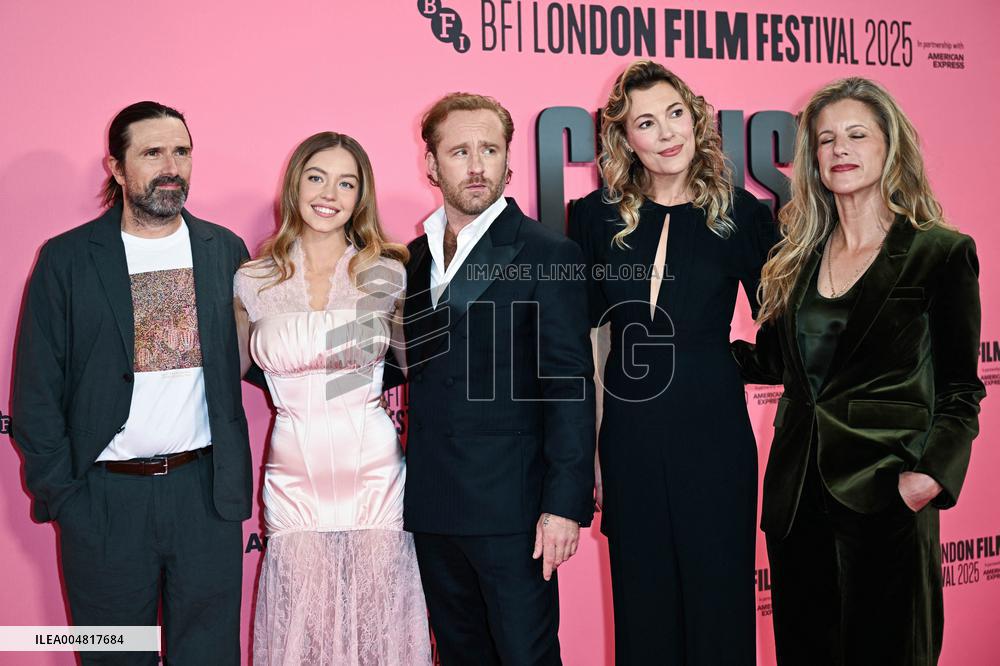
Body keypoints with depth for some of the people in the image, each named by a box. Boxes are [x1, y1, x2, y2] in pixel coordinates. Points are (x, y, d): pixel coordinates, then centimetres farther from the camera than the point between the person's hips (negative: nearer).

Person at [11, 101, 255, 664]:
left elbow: (249, 360, 4)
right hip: (105, 497, -1)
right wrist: (60, 493, -6)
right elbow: (36, 392, -1)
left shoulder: (225, 250, 4)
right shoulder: (66, 259, -2)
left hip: (207, 490, 2)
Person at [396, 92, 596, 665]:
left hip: (510, 507, -5)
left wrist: (564, 504, -16)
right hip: (432, 509, 6)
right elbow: (414, 371, 12)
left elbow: (569, 385, -11)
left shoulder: (548, 254, -7)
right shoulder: (414, 257, 11)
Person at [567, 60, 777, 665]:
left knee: (719, 593, 7)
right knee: (642, 599, 11)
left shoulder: (740, 213, 0)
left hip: (714, 432, -1)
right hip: (629, 435, 1)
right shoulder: (598, 217, 3)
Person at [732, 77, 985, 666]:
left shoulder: (942, 253, -3)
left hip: (884, 491, -4)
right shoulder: (800, 257, 10)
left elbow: (960, 389, -3)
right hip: (797, 490, 5)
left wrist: (932, 471, -19)